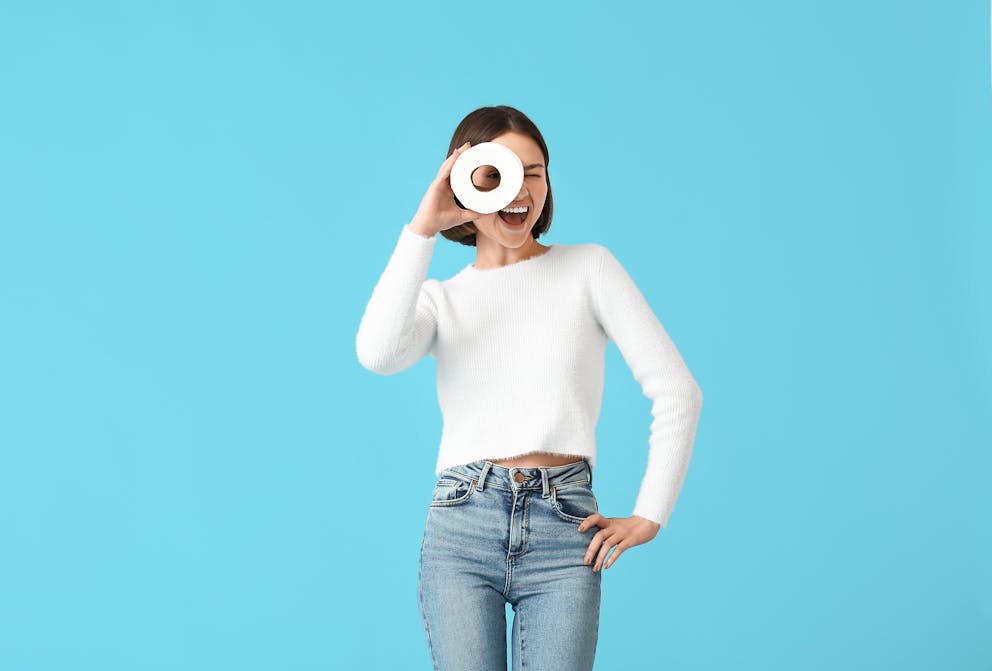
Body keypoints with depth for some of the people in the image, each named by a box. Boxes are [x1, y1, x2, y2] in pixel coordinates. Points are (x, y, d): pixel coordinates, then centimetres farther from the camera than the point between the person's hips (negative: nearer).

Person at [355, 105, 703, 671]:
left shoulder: (590, 268, 9)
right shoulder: (441, 298, 14)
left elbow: (678, 391, 5)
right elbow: (378, 353, -11)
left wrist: (649, 515, 0)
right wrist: (423, 227, -7)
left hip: (564, 526, -1)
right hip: (462, 524, 1)